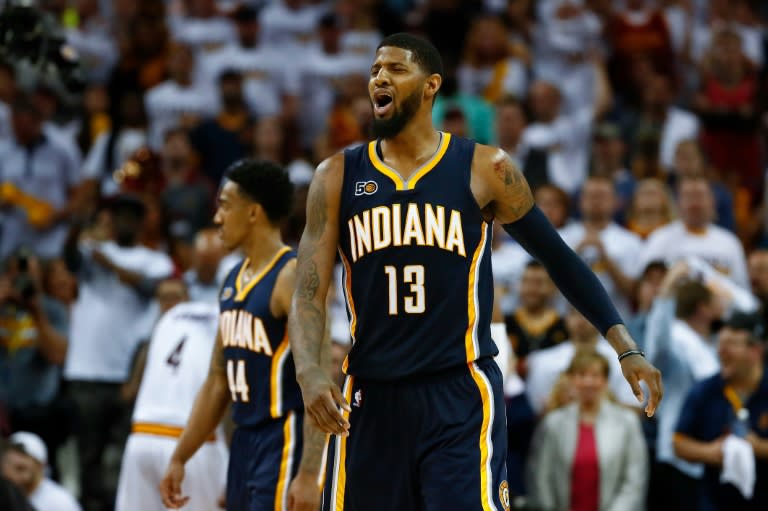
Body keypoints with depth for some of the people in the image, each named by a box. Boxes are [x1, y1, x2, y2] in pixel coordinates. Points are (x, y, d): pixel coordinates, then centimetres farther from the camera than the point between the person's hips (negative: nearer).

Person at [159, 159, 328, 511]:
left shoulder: (293, 277, -14)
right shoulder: (233, 281, 14)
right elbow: (217, 382, 20)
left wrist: (308, 473, -28)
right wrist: (179, 458, 18)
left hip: (284, 442, -9)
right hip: (244, 441, 9)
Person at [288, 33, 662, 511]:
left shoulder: (485, 170, 1)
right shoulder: (338, 177, 6)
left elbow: (559, 257, 8)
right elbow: (308, 296, 1)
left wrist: (625, 346, 0)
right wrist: (309, 371, -19)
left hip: (461, 398, -3)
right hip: (371, 399, 3)